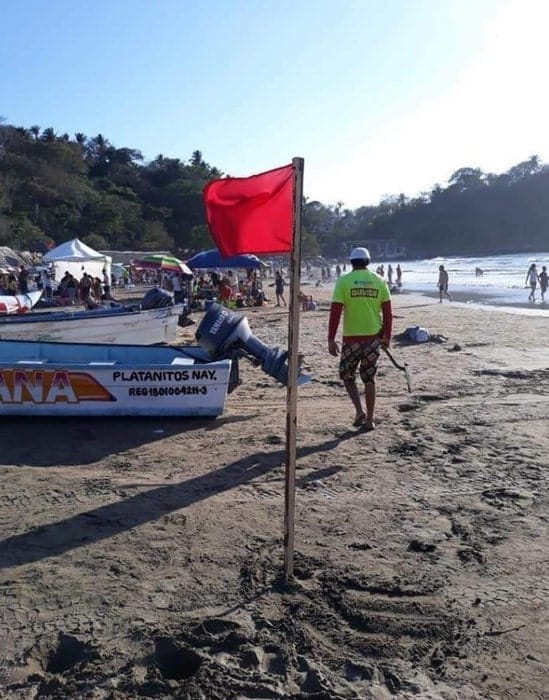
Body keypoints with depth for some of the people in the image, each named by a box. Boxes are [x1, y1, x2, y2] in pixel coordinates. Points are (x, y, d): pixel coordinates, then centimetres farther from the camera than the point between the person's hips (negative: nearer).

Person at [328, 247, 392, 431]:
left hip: (351, 338, -3)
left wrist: (331, 339, -5)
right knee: (369, 378, 12)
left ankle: (359, 410, 0)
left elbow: (335, 312, -9)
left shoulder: (344, 281, -5)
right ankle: (369, 419, 16)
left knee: (347, 375, 16)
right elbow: (387, 312, 3)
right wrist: (387, 337, 13)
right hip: (374, 337, 3)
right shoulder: (379, 281, 3)